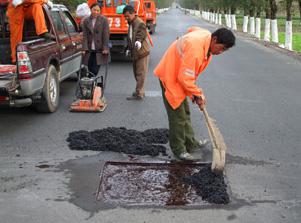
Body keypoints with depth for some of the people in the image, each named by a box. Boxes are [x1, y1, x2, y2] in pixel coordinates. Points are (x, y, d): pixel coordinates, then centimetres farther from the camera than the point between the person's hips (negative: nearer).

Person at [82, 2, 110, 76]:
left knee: (95, 70, -7)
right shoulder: (86, 21, 7)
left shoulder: (104, 20, -1)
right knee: (90, 70, 4)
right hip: (89, 50, 3)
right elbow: (85, 35, 2)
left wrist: (105, 48, -13)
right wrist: (84, 48, -8)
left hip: (99, 50, -3)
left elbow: (106, 35, -6)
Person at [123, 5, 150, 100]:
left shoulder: (140, 23, -16)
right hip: (135, 53, 10)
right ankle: (140, 91, 28)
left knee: (140, 74, -5)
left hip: (142, 53, -10)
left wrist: (138, 41, -49)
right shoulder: (131, 23, 14)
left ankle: (139, 94, -1)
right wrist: (129, 48, 25)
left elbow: (140, 35, -30)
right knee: (136, 73, 16)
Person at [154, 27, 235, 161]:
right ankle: (178, 150, 11)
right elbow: (185, 78, -32)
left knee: (185, 113, 17)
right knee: (177, 115, -3)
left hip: (179, 75, 9)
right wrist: (198, 95, -17)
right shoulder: (195, 47, -33)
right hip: (170, 77, -9)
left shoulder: (207, 39, -5)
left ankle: (191, 144, 29)